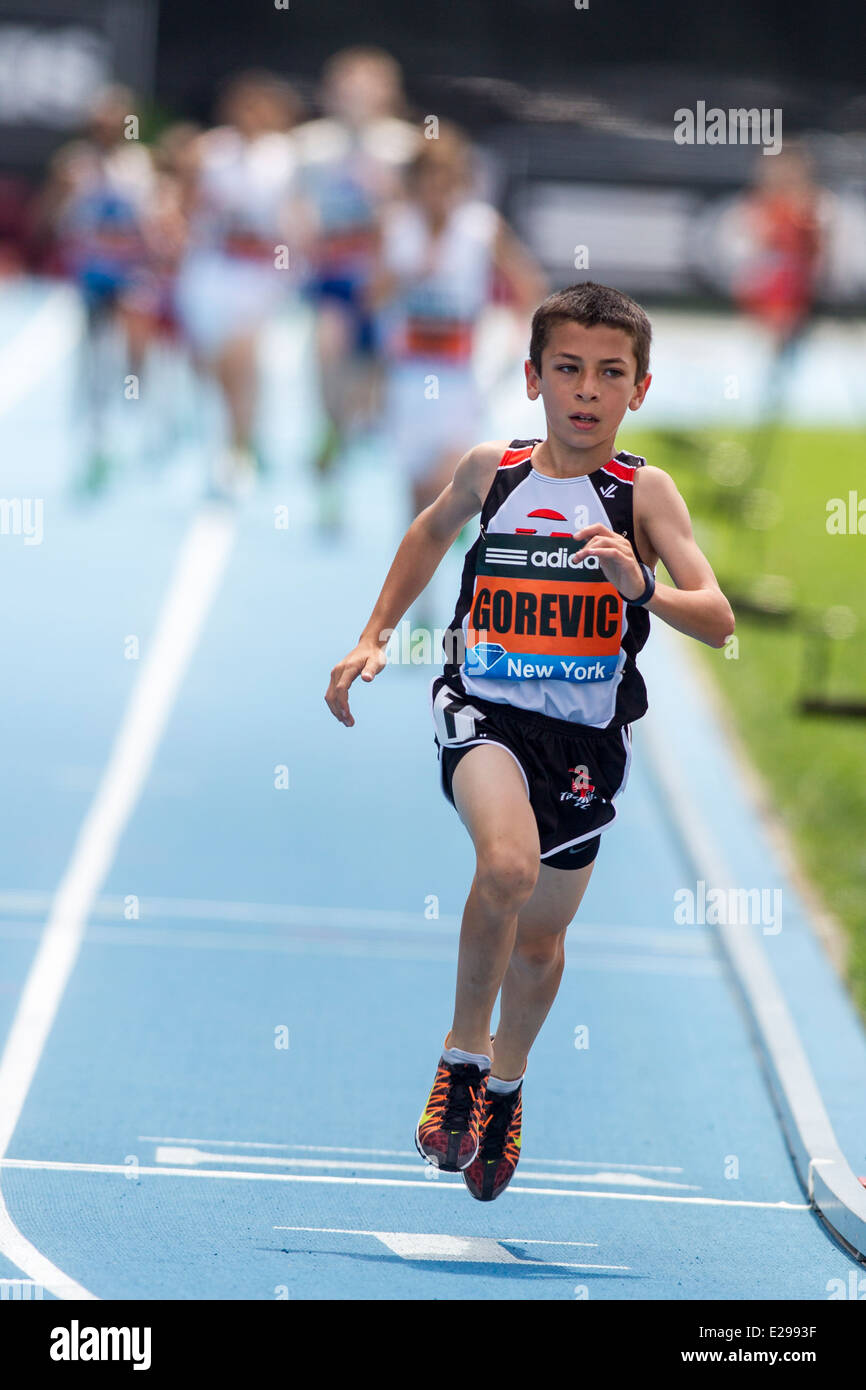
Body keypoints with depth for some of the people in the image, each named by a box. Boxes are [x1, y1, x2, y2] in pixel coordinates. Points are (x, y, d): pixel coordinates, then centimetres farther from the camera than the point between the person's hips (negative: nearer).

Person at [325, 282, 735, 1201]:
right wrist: (374, 636, 17)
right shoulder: (491, 471, -2)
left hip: (585, 735, 1)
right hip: (484, 710, -1)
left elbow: (717, 621, -19)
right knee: (507, 867, -31)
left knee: (541, 935, 17)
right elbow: (434, 529, 22)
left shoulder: (643, 492, -9)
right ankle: (462, 1052, -8)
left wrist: (641, 588, -37)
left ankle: (505, 1085, 47)